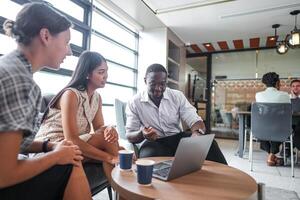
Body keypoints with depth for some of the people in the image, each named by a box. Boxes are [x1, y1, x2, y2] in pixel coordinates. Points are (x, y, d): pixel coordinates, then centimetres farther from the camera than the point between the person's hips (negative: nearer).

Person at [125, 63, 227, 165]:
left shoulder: (177, 96, -2)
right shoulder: (134, 103, -7)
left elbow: (195, 121, -8)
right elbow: (130, 135, -6)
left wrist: (197, 133, -33)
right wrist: (142, 134, -31)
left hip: (178, 138, 2)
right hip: (154, 143, -1)